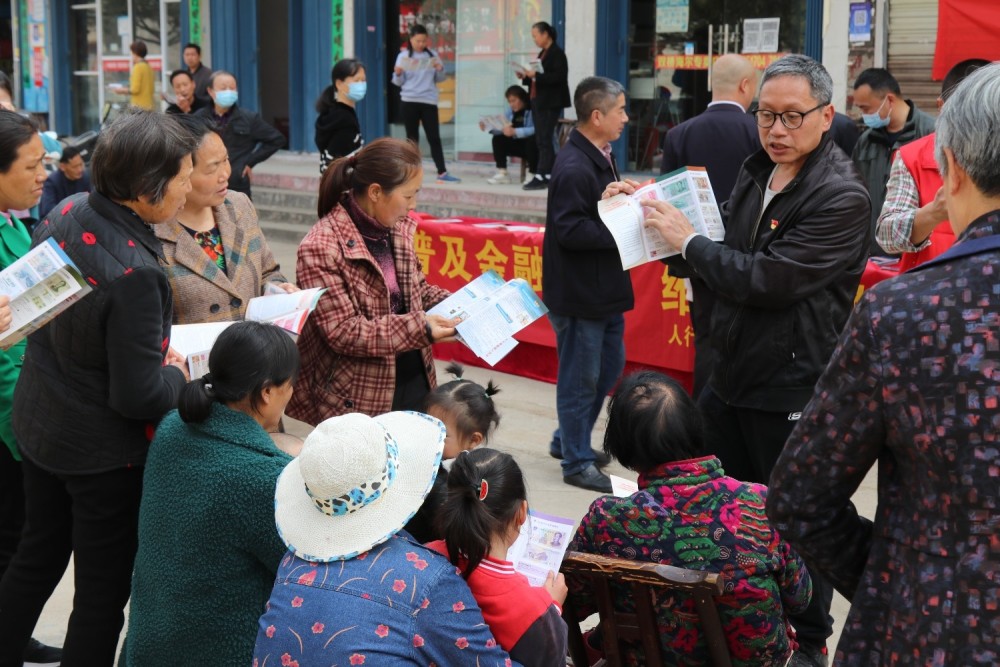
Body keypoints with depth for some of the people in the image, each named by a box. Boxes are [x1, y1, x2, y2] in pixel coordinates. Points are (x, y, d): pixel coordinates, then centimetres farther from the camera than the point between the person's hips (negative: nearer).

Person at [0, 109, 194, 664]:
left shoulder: (65, 213, -8)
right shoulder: (133, 272, -32)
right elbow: (140, 397, -27)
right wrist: (177, 375, -5)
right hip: (104, 451, -8)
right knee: (103, 590, 10)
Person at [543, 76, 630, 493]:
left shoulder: (600, 159, 11)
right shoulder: (573, 168, -21)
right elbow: (570, 230, -27)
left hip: (604, 289, 10)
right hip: (577, 294, -10)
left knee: (610, 365, 21)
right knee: (580, 378, 2)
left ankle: (567, 441, 35)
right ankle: (577, 462, 16)